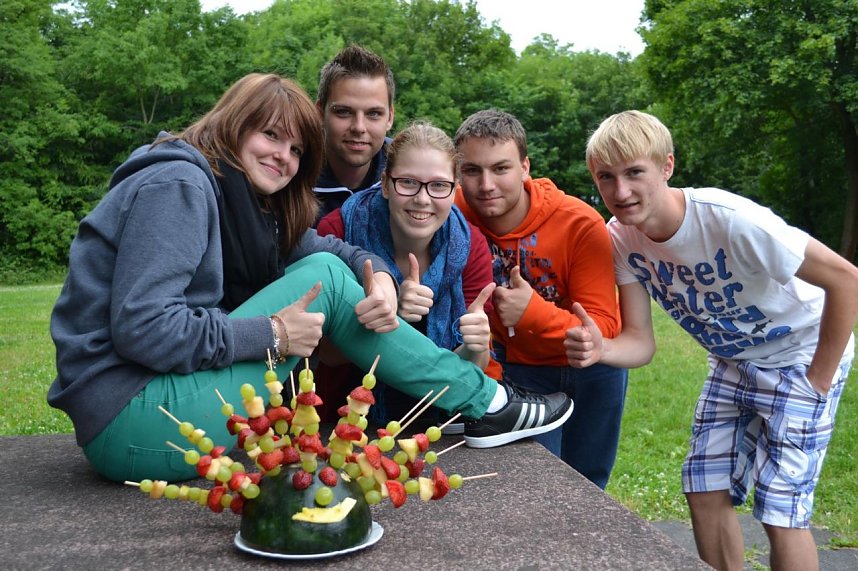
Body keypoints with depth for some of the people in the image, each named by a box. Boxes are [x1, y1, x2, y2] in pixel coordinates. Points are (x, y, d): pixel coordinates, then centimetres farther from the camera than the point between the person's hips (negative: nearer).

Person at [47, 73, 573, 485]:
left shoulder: (241, 198, 15)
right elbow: (141, 329, -24)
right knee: (325, 278, -11)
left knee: (325, 265, 7)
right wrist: (272, 335, -19)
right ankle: (485, 405, -1)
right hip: (127, 424, -9)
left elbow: (324, 247, 13)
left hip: (163, 394, 10)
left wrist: (377, 275, -10)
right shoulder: (178, 185, -14)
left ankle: (480, 402, 9)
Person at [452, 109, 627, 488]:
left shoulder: (581, 224, -26)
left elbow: (605, 328, -26)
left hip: (590, 369, 0)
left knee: (587, 485, 18)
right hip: (519, 368, 0)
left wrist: (534, 312, -42)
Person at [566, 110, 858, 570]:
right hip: (732, 360, 6)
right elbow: (641, 343, -14)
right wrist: (601, 350, -37)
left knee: (780, 509, -7)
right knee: (705, 492, 7)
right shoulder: (621, 237, -14)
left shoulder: (729, 220, -33)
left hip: (801, 355, -6)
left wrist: (818, 379, -19)